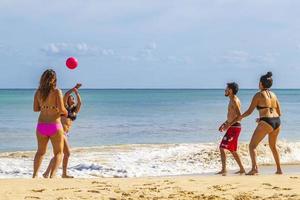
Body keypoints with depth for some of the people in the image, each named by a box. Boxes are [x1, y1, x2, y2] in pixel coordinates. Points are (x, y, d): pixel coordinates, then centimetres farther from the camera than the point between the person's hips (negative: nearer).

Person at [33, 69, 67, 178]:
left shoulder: (38, 92, 2)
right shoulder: (57, 91, -10)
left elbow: (35, 109, 9)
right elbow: (61, 109, -15)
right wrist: (65, 112, 6)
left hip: (41, 125, 4)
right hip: (55, 125, -4)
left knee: (40, 152, 22)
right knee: (58, 152, 9)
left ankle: (35, 174, 11)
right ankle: (52, 175, -8)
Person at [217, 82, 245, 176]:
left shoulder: (234, 101, -15)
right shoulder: (232, 100, 16)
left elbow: (239, 116, -24)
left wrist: (228, 125, -24)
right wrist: (224, 124, 19)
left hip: (234, 127, -10)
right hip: (233, 127, 10)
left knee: (222, 147, -14)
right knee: (233, 150, 17)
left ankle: (224, 169, -19)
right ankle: (242, 169, 23)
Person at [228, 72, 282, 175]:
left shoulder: (258, 95, -2)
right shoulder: (274, 95, 16)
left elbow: (249, 111, -3)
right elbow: (279, 113, 18)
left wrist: (240, 117, 15)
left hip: (266, 123, -7)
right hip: (277, 122, 7)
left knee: (252, 146, -1)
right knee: (273, 145, 27)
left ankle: (254, 168, -20)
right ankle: (279, 169, 30)